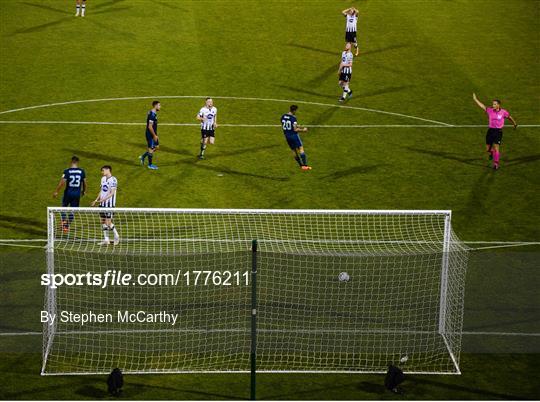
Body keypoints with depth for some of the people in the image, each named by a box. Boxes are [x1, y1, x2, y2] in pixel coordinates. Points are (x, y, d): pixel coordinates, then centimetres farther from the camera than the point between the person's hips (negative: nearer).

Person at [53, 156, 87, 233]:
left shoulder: (67, 171, -11)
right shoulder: (82, 171, -3)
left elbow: (62, 182, -14)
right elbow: (84, 183, 5)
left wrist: (56, 192, -4)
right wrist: (84, 191, 23)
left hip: (68, 192, -2)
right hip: (77, 193, 2)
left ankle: (64, 223, 9)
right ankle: (68, 226, 14)